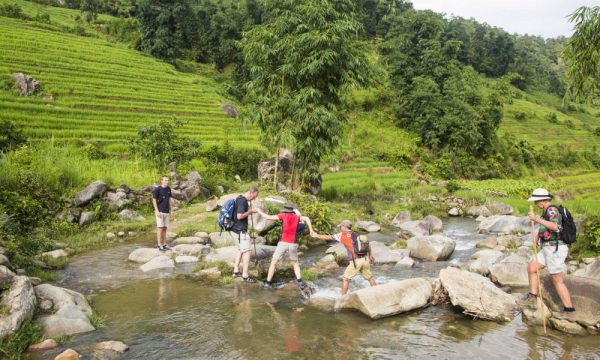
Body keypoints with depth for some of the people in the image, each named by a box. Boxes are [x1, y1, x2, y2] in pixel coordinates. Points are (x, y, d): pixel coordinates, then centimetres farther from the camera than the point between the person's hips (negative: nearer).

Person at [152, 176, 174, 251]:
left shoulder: (168, 189, 9)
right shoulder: (157, 189, -10)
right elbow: (154, 200, -11)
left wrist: (171, 209, 11)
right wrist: (157, 211, -18)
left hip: (166, 212, 6)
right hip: (160, 211, -6)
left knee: (165, 228, 9)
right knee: (160, 228, -7)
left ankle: (164, 244, 14)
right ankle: (159, 245, -4)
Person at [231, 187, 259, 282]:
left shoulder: (239, 198, 12)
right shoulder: (243, 201, -19)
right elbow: (239, 216, -26)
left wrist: (249, 211, 11)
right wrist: (250, 211, -15)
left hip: (235, 229, 10)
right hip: (239, 230, -10)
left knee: (240, 249, 22)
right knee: (247, 250, -6)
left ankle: (236, 271, 27)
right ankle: (245, 276, -4)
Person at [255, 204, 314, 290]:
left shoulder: (283, 215, 5)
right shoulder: (297, 216, 11)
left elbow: (268, 217, 1)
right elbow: (306, 219, -7)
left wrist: (259, 211, 16)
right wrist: (311, 231, -2)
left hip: (283, 243, -2)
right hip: (293, 244, 2)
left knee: (273, 262, 12)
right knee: (295, 263, 21)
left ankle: (268, 282, 11)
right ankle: (300, 282, 4)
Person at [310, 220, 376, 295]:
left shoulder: (342, 235, 4)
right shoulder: (357, 235, 17)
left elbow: (328, 237, 9)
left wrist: (317, 235, 21)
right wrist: (370, 256, 30)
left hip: (355, 261, -5)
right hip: (365, 259, 5)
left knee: (345, 279, 8)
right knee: (370, 277, 19)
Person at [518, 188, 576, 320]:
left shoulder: (552, 210, -17)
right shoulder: (546, 211, 13)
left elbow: (555, 226, -34)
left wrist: (536, 219, -29)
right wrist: (537, 236, 5)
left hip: (555, 249, -10)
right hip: (548, 249, 10)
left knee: (557, 281, 0)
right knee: (531, 267, 11)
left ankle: (569, 311, 11)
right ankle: (532, 299, 16)